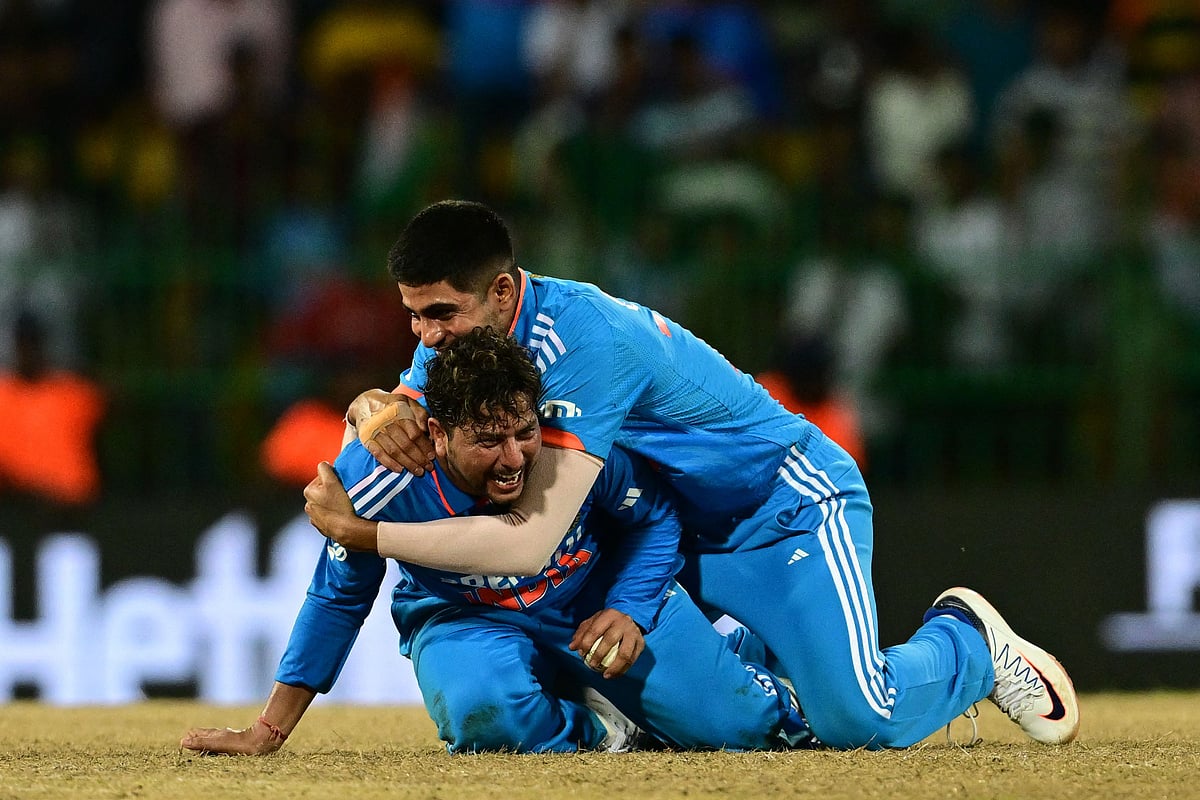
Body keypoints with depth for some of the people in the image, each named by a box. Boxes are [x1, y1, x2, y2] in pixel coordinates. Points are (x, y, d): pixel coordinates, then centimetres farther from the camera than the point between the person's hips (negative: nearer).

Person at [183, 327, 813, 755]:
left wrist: (631, 613, -24)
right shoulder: (378, 476, -30)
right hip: (464, 617, -1)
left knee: (732, 726, -5)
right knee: (483, 712, -37)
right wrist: (267, 733, -10)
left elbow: (654, 520, -7)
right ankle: (585, 724, -2)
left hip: (600, 595, 1)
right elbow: (337, 599, -14)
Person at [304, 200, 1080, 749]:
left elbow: (532, 541, -38)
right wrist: (377, 411, -31)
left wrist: (365, 532, -36)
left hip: (787, 502, -8)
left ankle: (969, 644, 12)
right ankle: (766, 649, 24)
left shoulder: (584, 340, -34)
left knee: (861, 721, -20)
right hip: (685, 529, 8)